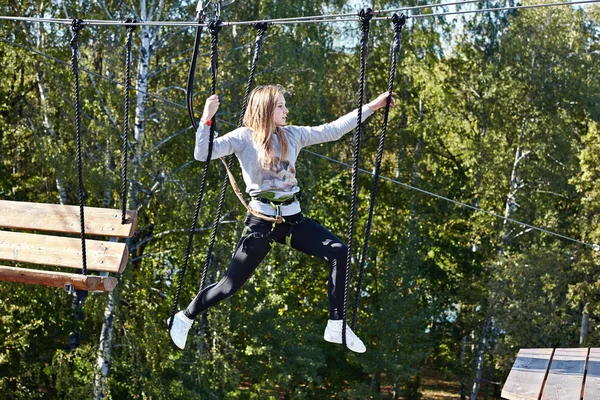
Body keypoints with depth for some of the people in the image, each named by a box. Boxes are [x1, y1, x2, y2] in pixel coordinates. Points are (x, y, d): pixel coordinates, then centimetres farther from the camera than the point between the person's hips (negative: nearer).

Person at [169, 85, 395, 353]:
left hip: (293, 219, 4)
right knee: (231, 285, 0)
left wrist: (372, 106, 10)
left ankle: (337, 326, -9)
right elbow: (203, 154, -16)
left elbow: (334, 130, 11)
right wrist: (206, 119, -29)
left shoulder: (293, 135, 7)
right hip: (261, 220, -4)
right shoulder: (244, 137, -6)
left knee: (339, 253, -17)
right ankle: (185, 318, 27)